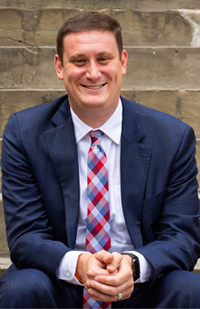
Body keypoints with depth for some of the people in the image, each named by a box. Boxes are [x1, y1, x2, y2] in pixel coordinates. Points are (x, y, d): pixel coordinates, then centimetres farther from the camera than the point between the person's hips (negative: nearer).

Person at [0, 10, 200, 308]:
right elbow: (25, 236, -8)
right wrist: (77, 264, -29)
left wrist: (134, 264, -26)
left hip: (140, 285, 0)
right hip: (61, 283, 0)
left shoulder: (174, 136, -3)